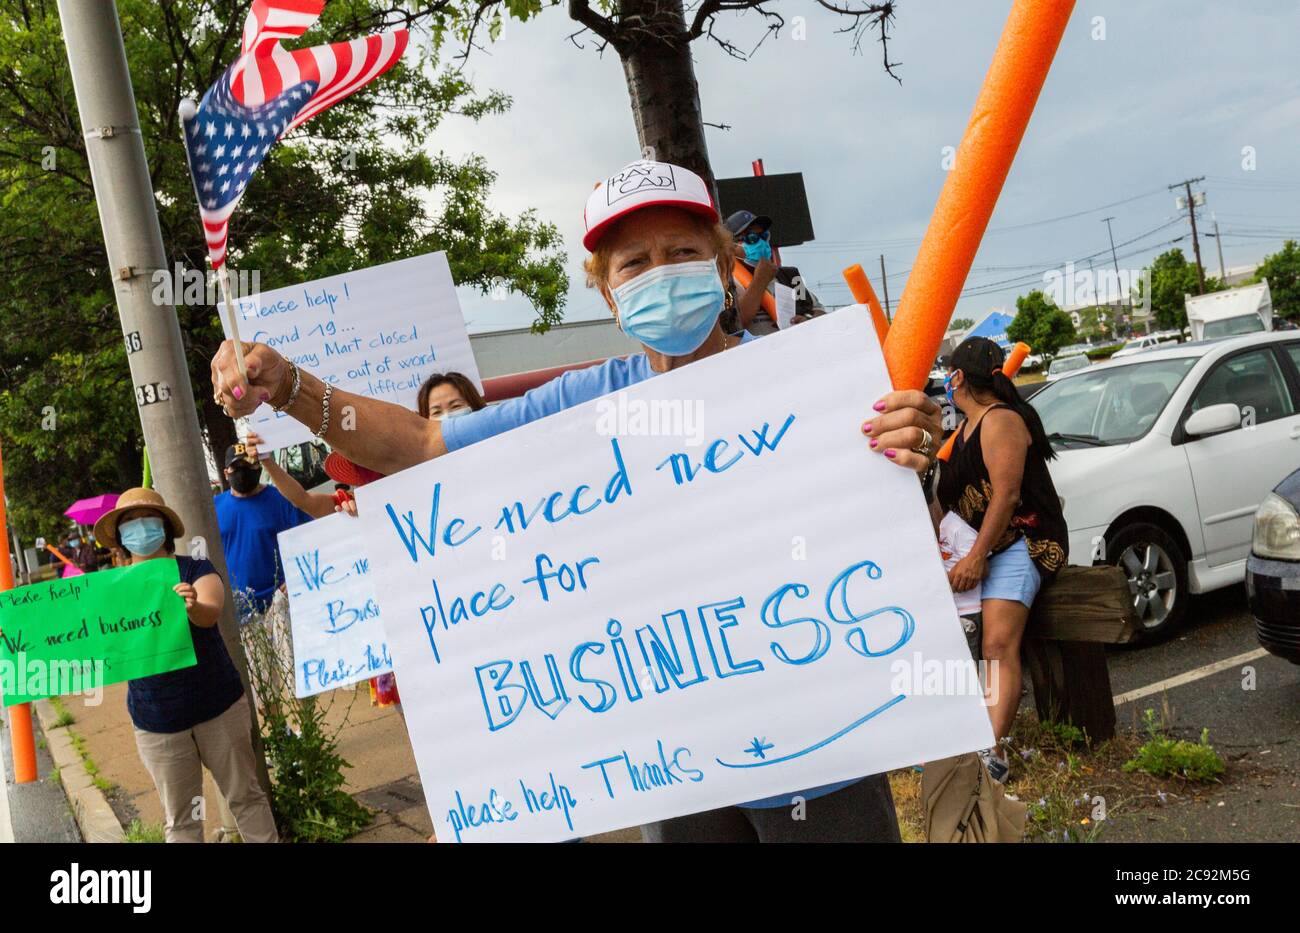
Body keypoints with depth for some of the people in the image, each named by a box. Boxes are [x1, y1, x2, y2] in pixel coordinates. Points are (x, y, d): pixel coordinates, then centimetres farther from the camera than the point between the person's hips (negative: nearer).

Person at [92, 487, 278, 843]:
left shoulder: (195, 570, -6)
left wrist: (195, 607, -49)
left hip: (219, 707, -1)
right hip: (157, 722, 2)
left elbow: (211, 613, -26)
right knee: (180, 819, 9)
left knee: (246, 797, 9)